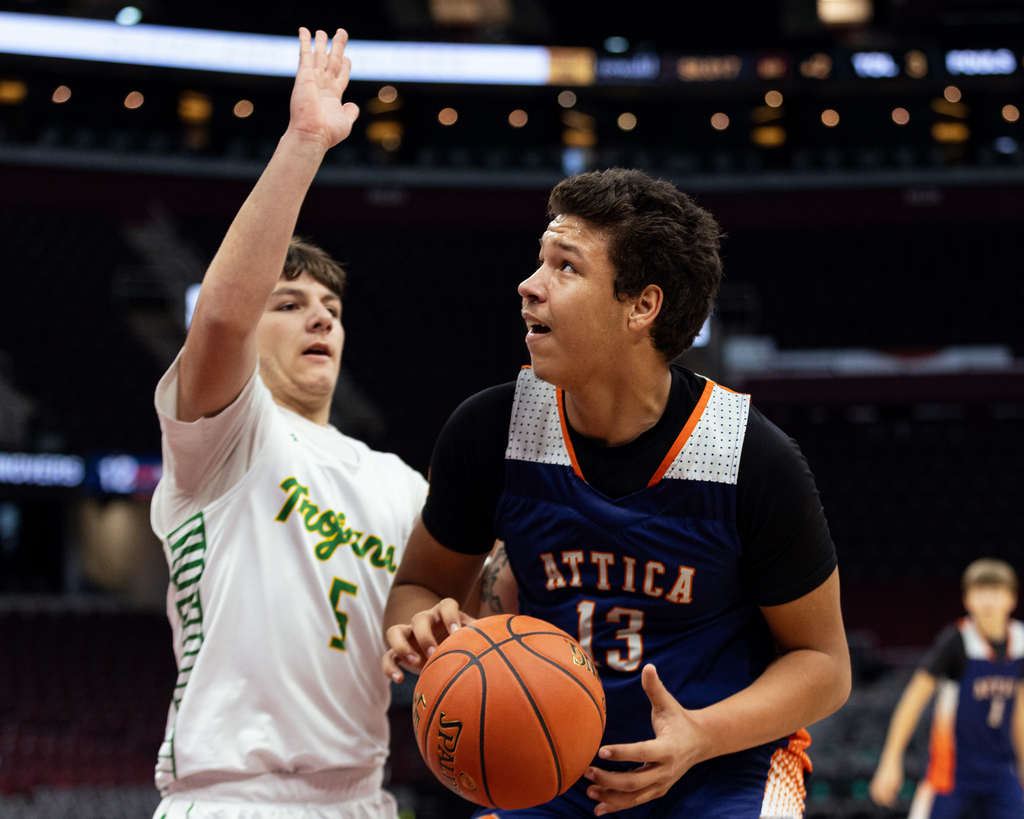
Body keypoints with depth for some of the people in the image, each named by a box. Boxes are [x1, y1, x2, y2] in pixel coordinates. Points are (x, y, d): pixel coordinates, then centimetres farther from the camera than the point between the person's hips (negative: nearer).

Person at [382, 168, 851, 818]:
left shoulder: (758, 463, -16)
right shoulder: (489, 433, -8)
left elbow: (822, 664, -7)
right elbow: (421, 584, 7)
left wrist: (700, 735, -24)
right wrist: (421, 631, -17)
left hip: (729, 766, -3)